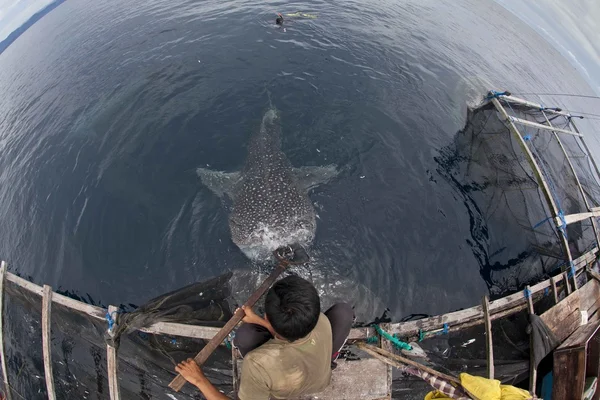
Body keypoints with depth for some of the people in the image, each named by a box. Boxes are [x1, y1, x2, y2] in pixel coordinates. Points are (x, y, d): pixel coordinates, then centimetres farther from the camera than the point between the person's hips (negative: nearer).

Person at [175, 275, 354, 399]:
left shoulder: (259, 364, -46)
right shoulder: (322, 322, -34)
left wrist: (199, 380, -27)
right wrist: (257, 320, 1)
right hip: (321, 381, 2)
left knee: (246, 333, -16)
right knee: (343, 310, 2)